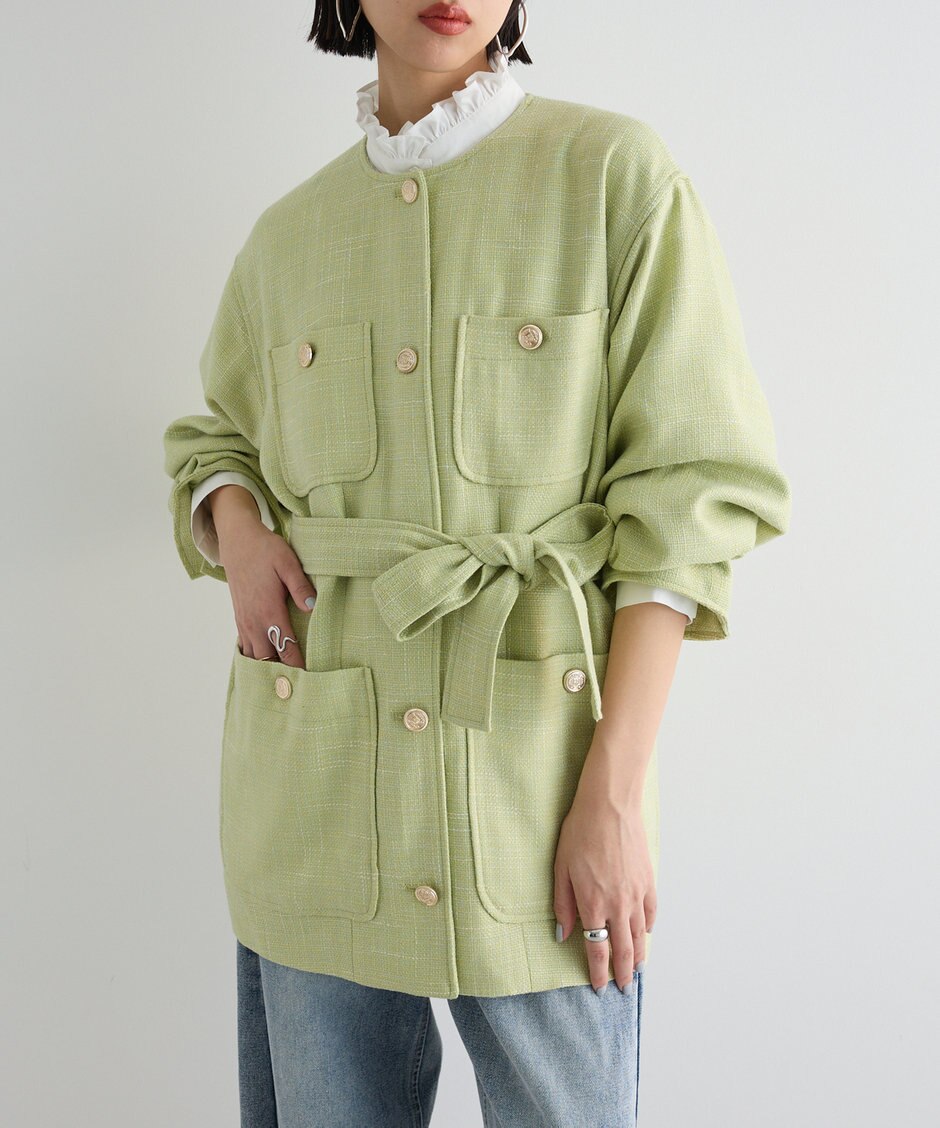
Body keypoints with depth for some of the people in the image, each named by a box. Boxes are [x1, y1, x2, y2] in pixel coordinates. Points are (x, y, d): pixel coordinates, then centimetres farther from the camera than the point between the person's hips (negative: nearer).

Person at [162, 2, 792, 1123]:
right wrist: (237, 526, -1)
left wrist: (615, 790, -12)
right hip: (315, 784, 3)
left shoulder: (618, 171, -2)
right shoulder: (287, 234, 9)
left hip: (535, 747, -3)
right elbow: (212, 438, 24)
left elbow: (689, 492, -6)